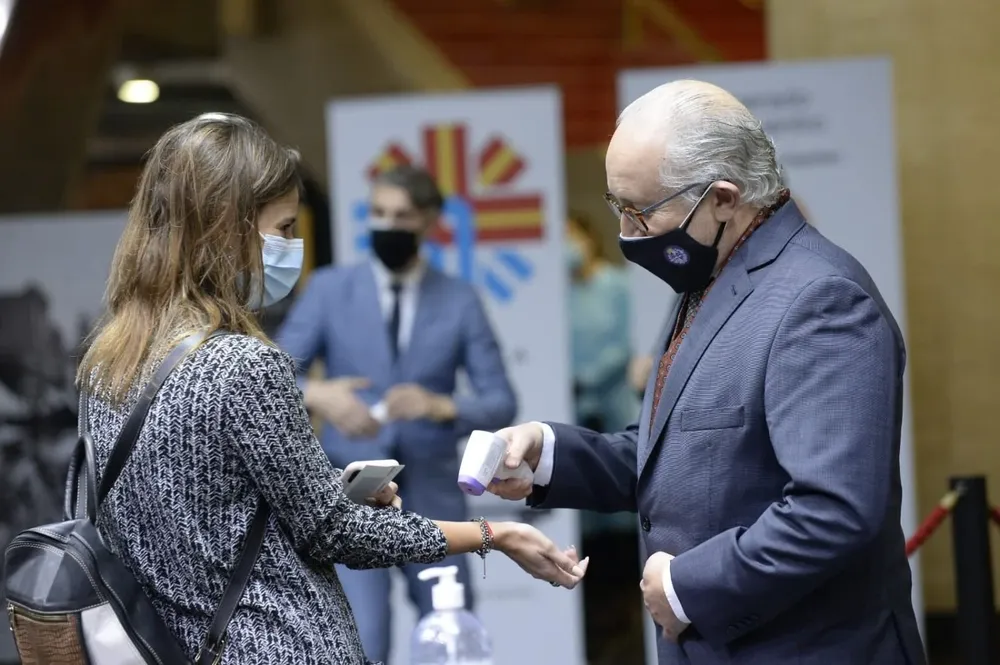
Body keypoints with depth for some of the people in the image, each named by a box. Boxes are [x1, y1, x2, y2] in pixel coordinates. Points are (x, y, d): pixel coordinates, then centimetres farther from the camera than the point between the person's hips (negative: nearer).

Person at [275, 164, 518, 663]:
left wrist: (441, 406, -21)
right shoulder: (329, 289, 2)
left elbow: (501, 404, -1)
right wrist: (316, 394, -24)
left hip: (432, 499, 2)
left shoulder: (460, 301, 3)